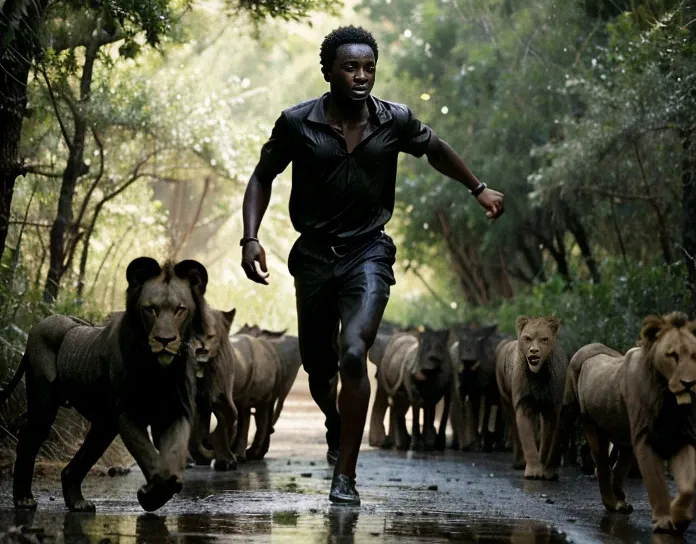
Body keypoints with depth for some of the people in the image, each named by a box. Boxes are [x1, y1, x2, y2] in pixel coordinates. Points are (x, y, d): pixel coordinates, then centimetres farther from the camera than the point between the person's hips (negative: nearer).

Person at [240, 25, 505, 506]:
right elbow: (263, 178, 3)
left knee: (354, 353, -23)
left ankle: (345, 476, -18)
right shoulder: (298, 123, -10)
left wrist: (478, 188, 22)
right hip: (314, 254, 1)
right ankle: (336, 425, 49)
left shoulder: (395, 121, -7)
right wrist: (251, 238, -9)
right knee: (318, 367, 13)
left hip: (368, 252, -1)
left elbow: (435, 149, 15)